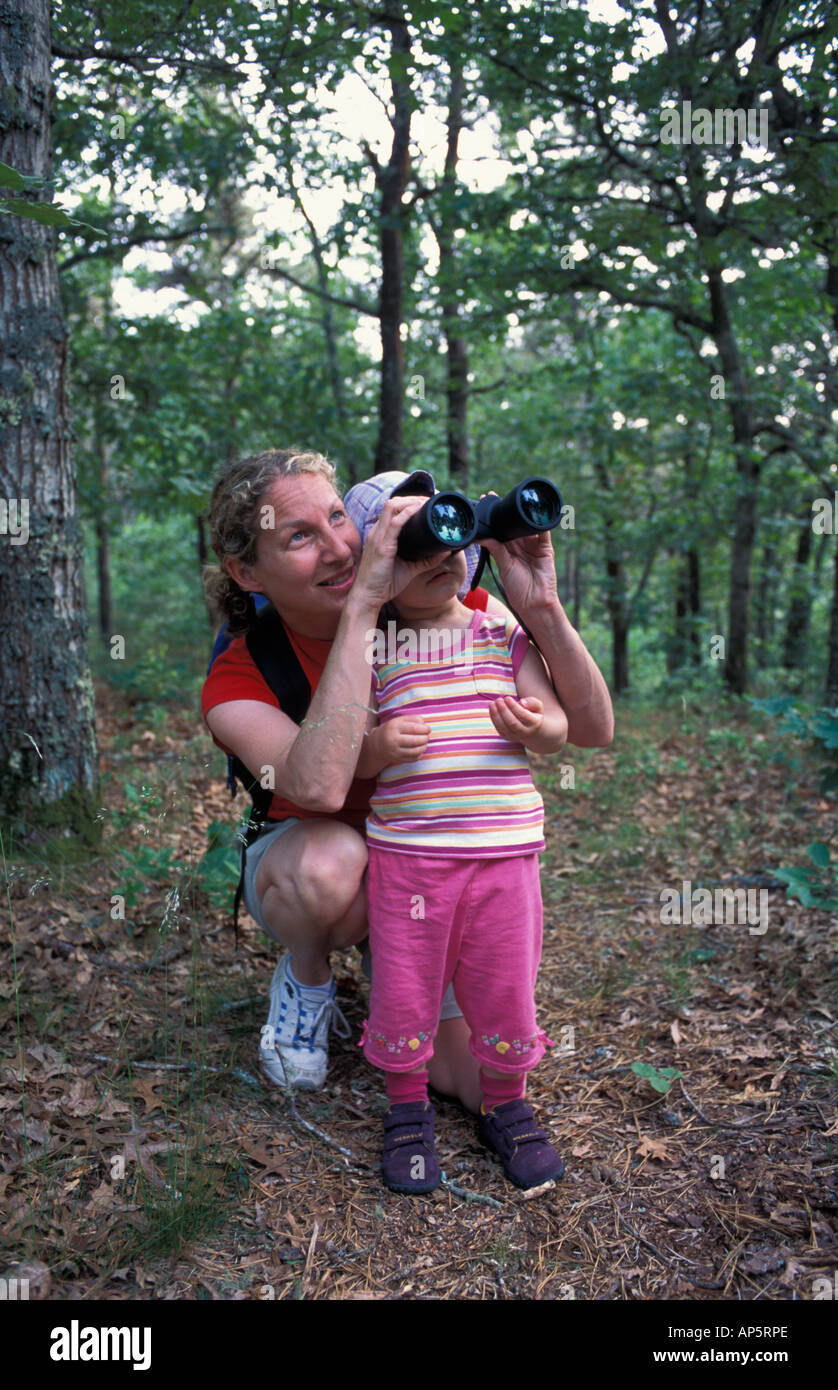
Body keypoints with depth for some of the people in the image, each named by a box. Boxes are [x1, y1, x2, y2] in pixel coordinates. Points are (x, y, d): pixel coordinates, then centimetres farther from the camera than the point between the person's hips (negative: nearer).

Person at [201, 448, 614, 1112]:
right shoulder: (238, 680, -21)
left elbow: (593, 731, -18)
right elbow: (318, 787, -44)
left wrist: (542, 609, -35)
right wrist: (361, 607, -44)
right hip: (302, 858, -1)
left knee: (478, 1083, -11)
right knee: (331, 859, -38)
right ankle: (305, 979, -1)